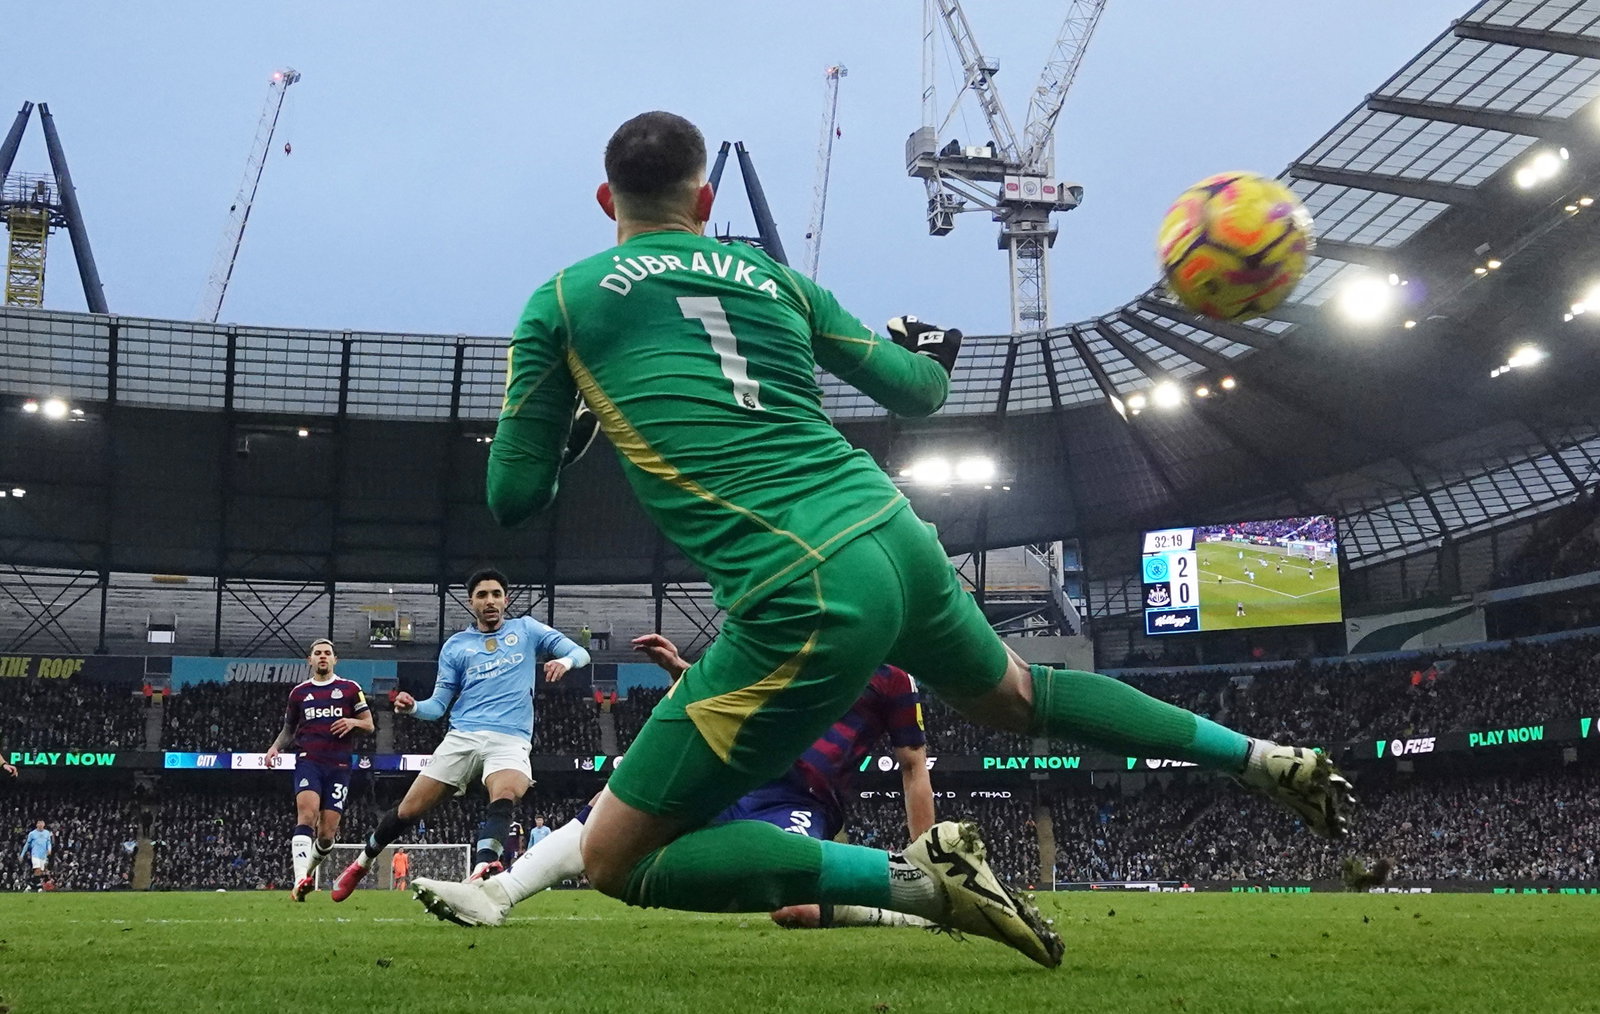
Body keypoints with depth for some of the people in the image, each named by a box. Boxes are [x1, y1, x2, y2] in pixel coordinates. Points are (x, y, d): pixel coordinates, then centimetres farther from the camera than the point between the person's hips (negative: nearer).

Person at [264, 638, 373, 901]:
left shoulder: (350, 689, 10)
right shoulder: (299, 692, 15)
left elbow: (369, 725, 11)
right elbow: (288, 729, 26)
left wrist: (353, 722, -10)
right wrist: (275, 747, 7)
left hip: (338, 766, 0)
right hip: (308, 762, 0)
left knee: (327, 832, -4)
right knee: (307, 812, -26)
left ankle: (309, 872, 24)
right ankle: (300, 880, -36)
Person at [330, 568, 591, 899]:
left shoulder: (526, 629, 12)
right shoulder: (455, 646, 15)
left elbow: (580, 653, 6)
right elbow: (438, 705, 12)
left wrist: (565, 660, -18)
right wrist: (413, 707, -10)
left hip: (511, 741, -2)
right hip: (462, 737, 2)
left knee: (504, 798, -34)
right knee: (409, 810, 1)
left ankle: (482, 869, -54)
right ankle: (362, 862, 26)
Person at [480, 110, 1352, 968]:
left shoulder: (558, 300, 5)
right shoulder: (774, 279, 15)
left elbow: (514, 499, 5)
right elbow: (920, 390, 24)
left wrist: (554, 432, 27)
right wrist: (929, 349, 47)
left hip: (800, 601, -6)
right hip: (897, 538, 6)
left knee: (615, 858, 5)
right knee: (1015, 696, 37)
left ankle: (914, 874, -7)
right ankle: (1263, 758, 39)